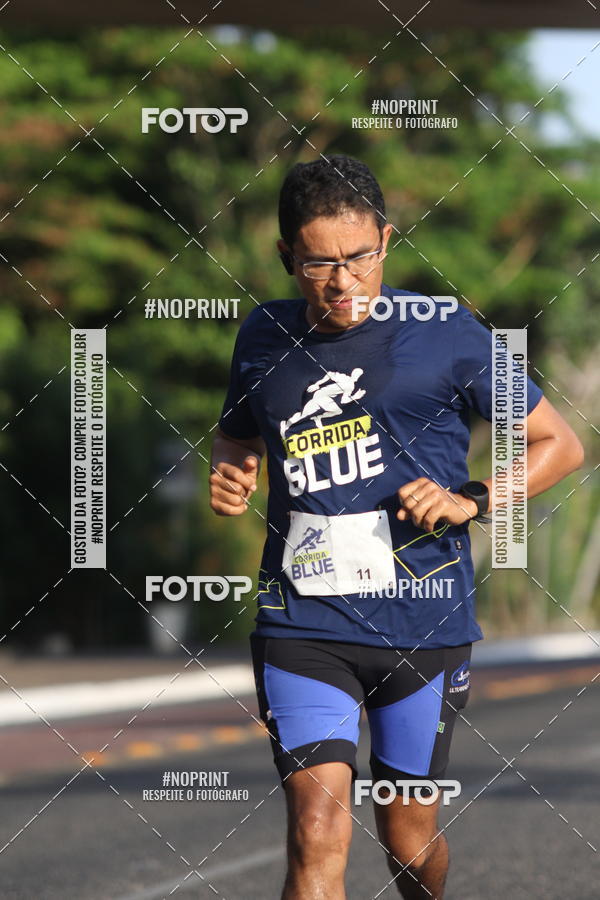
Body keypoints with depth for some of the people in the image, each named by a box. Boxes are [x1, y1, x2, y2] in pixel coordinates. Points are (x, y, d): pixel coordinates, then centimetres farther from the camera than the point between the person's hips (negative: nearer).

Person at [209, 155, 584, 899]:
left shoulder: (445, 335, -3)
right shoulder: (264, 336, 6)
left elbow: (559, 445, 4)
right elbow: (236, 437, 27)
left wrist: (471, 499, -12)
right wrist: (229, 477, 2)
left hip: (422, 623, -1)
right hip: (302, 620, 1)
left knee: (408, 837, 11)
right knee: (318, 829, -15)